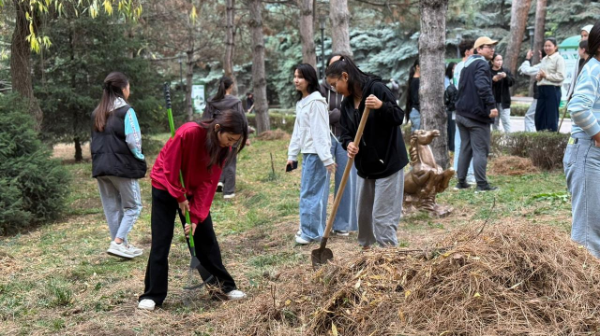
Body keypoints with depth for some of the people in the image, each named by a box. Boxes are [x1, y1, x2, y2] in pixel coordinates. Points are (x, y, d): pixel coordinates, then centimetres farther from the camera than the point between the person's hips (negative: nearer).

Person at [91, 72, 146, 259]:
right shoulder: (126, 111, -9)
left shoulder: (97, 113, 11)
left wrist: (100, 161, 16)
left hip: (100, 167, 6)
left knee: (112, 208, 12)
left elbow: (94, 140, 12)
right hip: (123, 166, -6)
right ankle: (118, 242, -7)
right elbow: (134, 141, -12)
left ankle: (121, 245, 18)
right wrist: (139, 159, 3)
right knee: (132, 207, 5)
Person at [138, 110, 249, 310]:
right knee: (160, 243, -5)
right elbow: (170, 168, -23)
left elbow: (209, 183, -13)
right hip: (166, 187, -5)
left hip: (194, 190, 5)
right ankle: (152, 295, 3)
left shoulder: (223, 148, -14)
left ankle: (223, 285, 16)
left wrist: (196, 217, -18)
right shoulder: (188, 133, -32)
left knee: (206, 237, 5)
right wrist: (180, 197, -15)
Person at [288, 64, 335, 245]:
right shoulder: (300, 102, 14)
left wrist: (326, 157, -21)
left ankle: (310, 232, 0)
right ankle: (316, 228, 20)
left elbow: (321, 131, -19)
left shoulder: (316, 102, -15)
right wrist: (292, 154, 18)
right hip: (307, 152, 9)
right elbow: (297, 130, 19)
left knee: (309, 192, -6)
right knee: (315, 191, 13)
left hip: (316, 153, -9)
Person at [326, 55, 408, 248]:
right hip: (364, 165, 8)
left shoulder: (377, 88, -16)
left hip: (388, 163, -7)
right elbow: (345, 132, 5)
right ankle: (366, 249, 34)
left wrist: (382, 106, -37)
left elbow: (399, 117, -18)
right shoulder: (347, 103, 5)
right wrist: (348, 144, -17)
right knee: (363, 213, 17)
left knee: (383, 216, -6)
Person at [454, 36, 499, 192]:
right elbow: (483, 86, -29)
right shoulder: (482, 64, -13)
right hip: (477, 114, -9)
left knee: (465, 148, 13)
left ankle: (461, 182, 14)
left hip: (462, 112, 9)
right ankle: (482, 184, -5)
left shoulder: (467, 64, 17)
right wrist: (491, 105, -31)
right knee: (480, 150, -5)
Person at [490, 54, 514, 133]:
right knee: (495, 121, 8)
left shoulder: (506, 71, 8)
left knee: (506, 120, -9)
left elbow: (512, 82, -2)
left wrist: (505, 76, -20)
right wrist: (493, 79, -22)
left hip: (504, 101, 0)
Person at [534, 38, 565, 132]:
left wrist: (546, 75, -15)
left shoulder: (559, 58, -6)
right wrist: (538, 76, 2)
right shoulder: (544, 59, 19)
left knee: (551, 116, -5)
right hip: (542, 89, 8)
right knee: (539, 115, 9)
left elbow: (561, 76, -14)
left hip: (552, 89, -8)